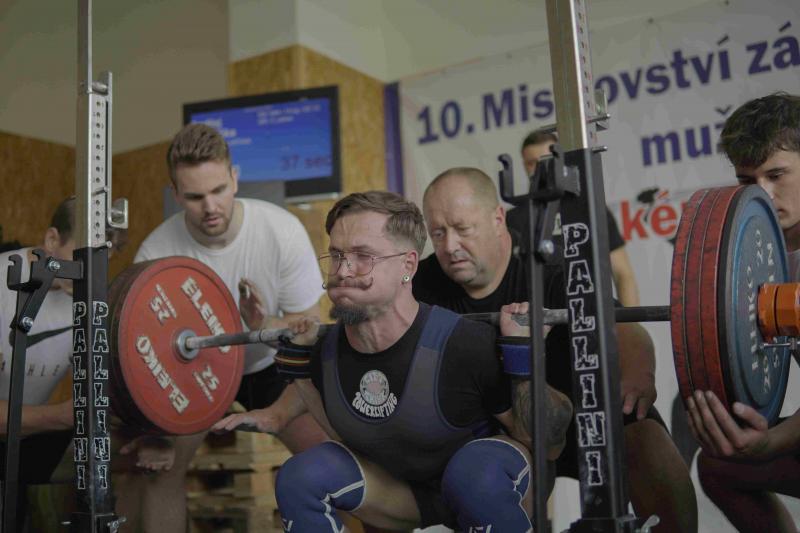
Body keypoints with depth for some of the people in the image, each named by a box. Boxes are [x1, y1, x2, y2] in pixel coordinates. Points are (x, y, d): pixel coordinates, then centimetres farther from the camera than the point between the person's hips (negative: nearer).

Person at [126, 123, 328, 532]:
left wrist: (266, 326, -41)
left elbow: (310, 323, -18)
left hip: (271, 361, -1)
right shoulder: (155, 252, -26)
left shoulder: (282, 230, -28)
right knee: (156, 470, -8)